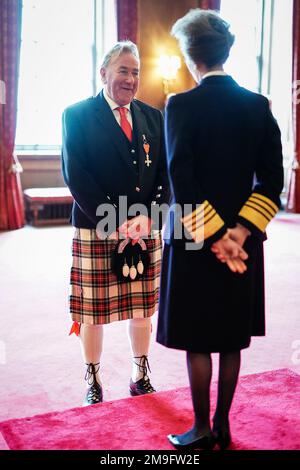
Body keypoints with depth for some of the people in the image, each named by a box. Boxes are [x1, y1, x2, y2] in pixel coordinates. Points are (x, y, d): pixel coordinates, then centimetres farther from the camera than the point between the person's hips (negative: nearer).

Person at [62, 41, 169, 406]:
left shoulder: (153, 117, 11)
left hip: (146, 230, 4)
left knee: (143, 308, 11)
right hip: (96, 230, -3)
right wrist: (115, 222, -15)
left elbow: (165, 173, 7)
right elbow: (74, 174, -9)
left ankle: (140, 376, 29)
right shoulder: (77, 115, -1)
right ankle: (93, 382, 24)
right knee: (92, 310, 5)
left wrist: (147, 216, -10)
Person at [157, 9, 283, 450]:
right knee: (231, 339, 15)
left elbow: (181, 178, -17)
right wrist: (239, 231, -7)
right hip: (241, 238, 5)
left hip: (194, 239, -4)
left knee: (197, 341, 8)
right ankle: (223, 427, 28)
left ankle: (203, 431, 21)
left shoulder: (182, 104, -10)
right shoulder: (259, 104, 3)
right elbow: (272, 178, -2)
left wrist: (213, 237, -12)